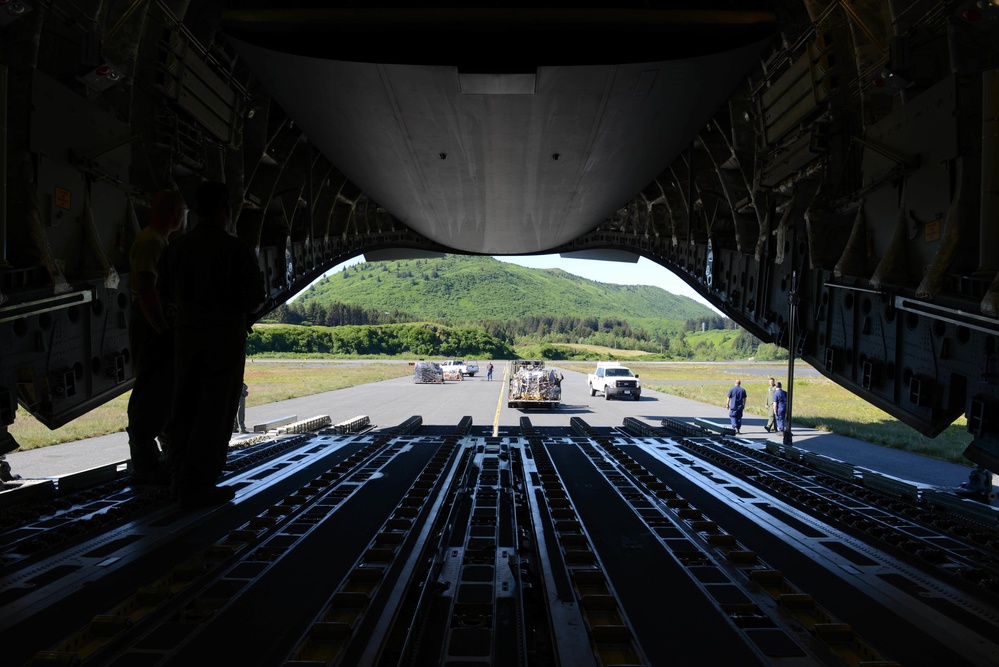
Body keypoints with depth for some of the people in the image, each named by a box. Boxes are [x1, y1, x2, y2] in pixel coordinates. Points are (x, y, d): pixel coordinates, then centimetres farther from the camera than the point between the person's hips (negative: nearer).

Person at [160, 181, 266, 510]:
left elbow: (172, 293, 11)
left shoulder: (177, 247, 3)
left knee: (185, 409, 16)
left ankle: (182, 479, 26)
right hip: (224, 338, -6)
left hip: (186, 335, 6)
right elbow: (254, 300, -14)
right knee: (214, 414, 2)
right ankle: (198, 487, 7)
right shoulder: (236, 249, -14)